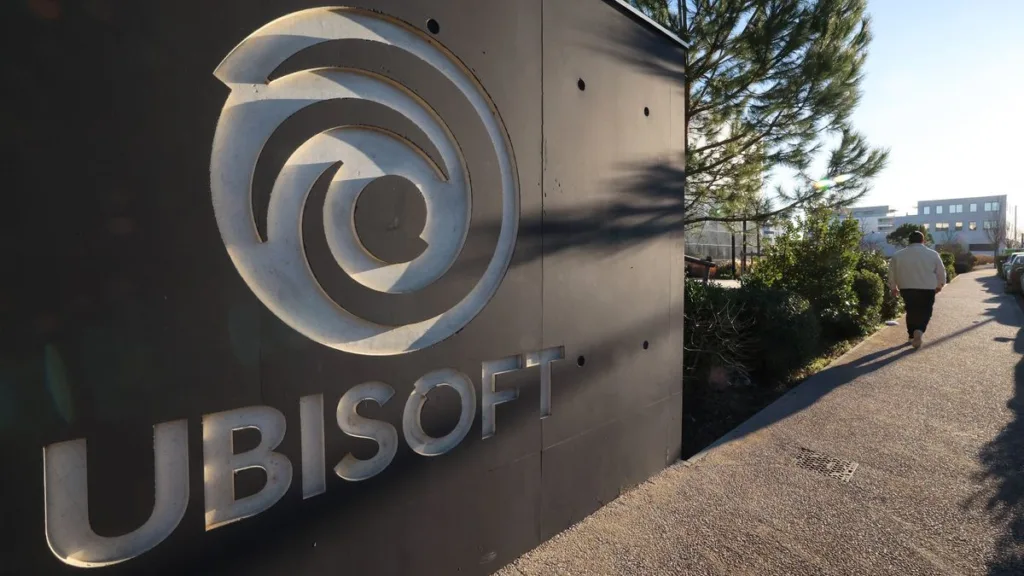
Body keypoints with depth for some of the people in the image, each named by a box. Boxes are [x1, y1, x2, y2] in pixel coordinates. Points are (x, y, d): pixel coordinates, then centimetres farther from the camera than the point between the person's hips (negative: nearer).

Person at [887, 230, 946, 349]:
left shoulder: (898, 255, -2)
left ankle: (912, 335, 20)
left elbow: (892, 273, 3)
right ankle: (919, 331, -18)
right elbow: (941, 272, 6)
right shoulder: (933, 254, -1)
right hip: (927, 289, -1)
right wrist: (939, 285, 22)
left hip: (907, 289, 1)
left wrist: (893, 288, 16)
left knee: (911, 312, 15)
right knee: (925, 312, 7)